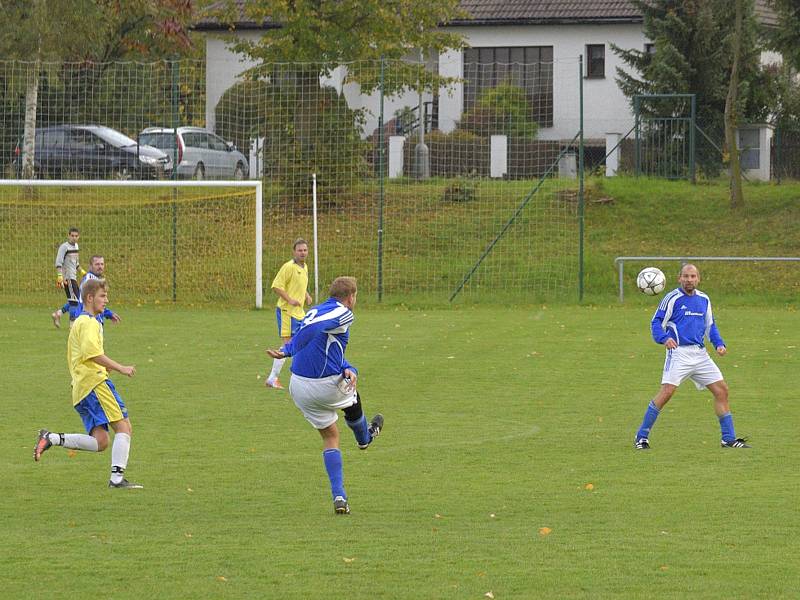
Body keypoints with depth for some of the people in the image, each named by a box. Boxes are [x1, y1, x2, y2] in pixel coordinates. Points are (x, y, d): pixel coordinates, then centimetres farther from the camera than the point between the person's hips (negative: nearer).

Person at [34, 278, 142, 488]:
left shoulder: (78, 323, 27)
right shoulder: (89, 322, -4)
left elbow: (72, 359, 33)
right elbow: (92, 351, -20)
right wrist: (120, 368, -18)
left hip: (80, 389, 9)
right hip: (95, 382, -9)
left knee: (100, 442, 0)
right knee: (123, 427, -10)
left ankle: (51, 438, -4)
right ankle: (117, 477, -17)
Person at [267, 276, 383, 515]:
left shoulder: (316, 311, 16)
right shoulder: (343, 313, -11)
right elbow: (311, 329, -27)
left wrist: (348, 369, -2)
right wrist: (287, 352, -26)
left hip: (299, 387, 7)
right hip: (328, 385, -7)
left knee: (330, 435, 18)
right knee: (352, 400, 29)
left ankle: (339, 497, 10)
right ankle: (364, 438, 59)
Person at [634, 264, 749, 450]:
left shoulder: (704, 299, 14)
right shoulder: (672, 298, -4)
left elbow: (710, 326, 24)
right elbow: (656, 323, -5)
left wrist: (719, 344, 9)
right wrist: (664, 338, -24)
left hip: (700, 354, 6)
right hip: (679, 352, -6)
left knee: (721, 390, 3)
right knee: (667, 391, -19)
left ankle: (729, 439, 13)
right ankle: (642, 437, -10)